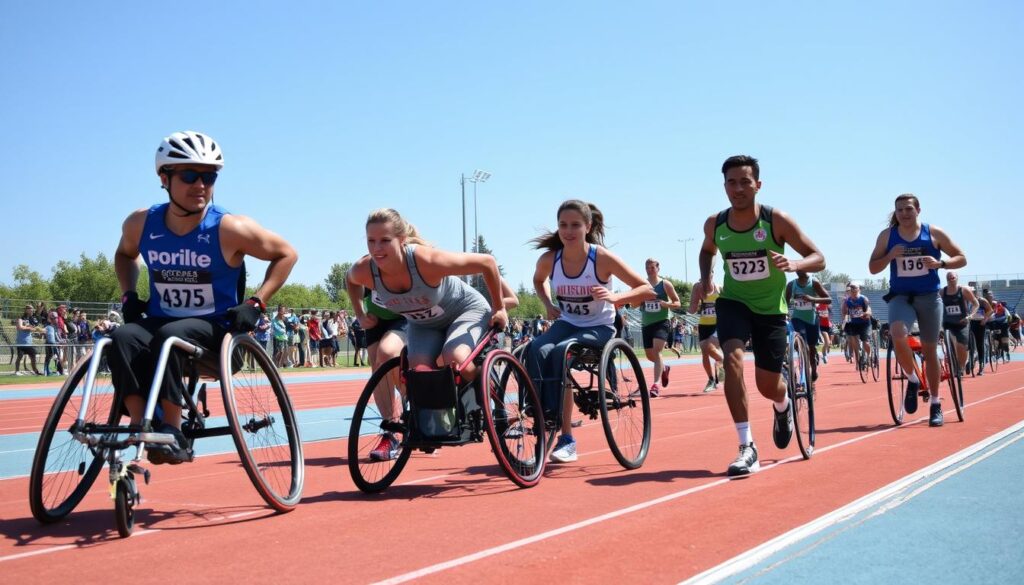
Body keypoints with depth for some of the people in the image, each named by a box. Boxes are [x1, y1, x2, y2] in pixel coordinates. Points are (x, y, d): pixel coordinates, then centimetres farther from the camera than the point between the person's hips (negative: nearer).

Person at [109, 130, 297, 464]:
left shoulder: (229, 228, -13)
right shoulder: (141, 224, -2)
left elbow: (286, 254, -3)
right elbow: (125, 254, 22)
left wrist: (255, 304, -11)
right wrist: (129, 295, 6)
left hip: (215, 329, -3)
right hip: (160, 322, 3)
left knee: (170, 336, -36)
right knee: (123, 338, -29)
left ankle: (172, 433, -26)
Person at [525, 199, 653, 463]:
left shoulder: (602, 258, -18)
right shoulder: (549, 259, -10)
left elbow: (647, 289, -15)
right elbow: (539, 281, 17)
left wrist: (615, 297, -31)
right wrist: (548, 305, -1)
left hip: (599, 327, -3)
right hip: (566, 323, 3)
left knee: (560, 352, -32)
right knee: (536, 350, -30)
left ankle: (565, 437, -25)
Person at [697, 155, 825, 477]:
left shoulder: (776, 220, -17)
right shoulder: (715, 224, -8)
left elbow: (818, 258, -12)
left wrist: (793, 264, -33)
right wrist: (706, 278, -4)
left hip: (770, 307, -1)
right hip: (733, 301, 1)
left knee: (768, 386, 2)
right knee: (733, 358, -27)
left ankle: (783, 408, 44)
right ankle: (747, 447, -22)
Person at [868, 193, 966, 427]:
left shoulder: (934, 233, -3)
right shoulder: (887, 236, 0)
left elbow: (962, 259, 2)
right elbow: (873, 268, 3)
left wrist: (940, 263, -17)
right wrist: (890, 256, -15)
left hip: (929, 297, 0)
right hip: (900, 297, 0)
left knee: (929, 349, 6)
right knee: (898, 336, -28)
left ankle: (935, 405, 19)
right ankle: (913, 380, -3)